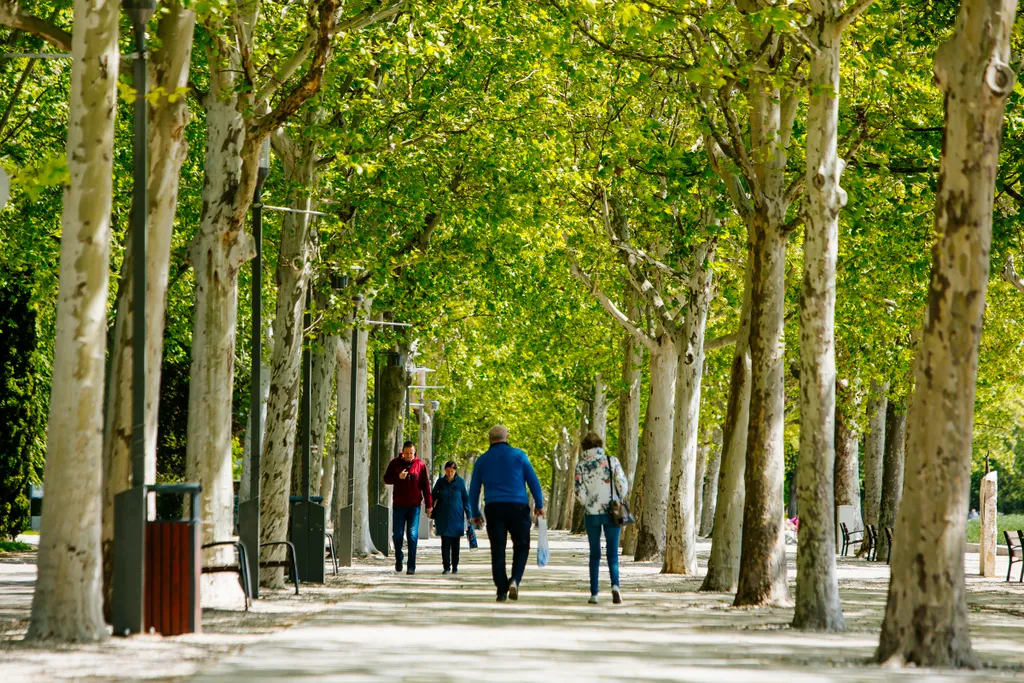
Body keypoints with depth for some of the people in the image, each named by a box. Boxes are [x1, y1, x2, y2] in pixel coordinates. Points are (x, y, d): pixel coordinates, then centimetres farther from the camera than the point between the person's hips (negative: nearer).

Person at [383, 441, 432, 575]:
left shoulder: (420, 465, 1)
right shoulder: (395, 463, 4)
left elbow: (425, 486, 3)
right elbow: (386, 479, 5)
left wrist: (428, 505, 1)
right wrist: (398, 477, -16)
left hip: (414, 505, -1)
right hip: (398, 505, 1)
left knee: (413, 536, -5)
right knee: (397, 534, 3)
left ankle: (411, 566, -4)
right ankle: (398, 559, 26)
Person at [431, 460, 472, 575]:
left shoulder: (460, 482, 1)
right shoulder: (440, 481, 4)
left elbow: (465, 499, 5)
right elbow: (433, 496, 12)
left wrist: (468, 514, 3)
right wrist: (430, 510, 5)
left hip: (456, 517, 0)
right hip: (443, 517, 0)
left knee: (455, 543, 5)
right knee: (445, 542, -5)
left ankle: (455, 566, 15)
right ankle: (446, 566, -3)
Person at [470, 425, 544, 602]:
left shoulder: (482, 460, 11)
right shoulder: (518, 455, 4)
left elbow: (474, 489, 12)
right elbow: (533, 481, 1)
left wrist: (475, 514, 19)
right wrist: (539, 505, 8)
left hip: (493, 508, 2)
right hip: (518, 507, -2)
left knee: (498, 551, 5)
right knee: (521, 547, 9)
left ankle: (501, 590, 0)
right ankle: (515, 580, -13)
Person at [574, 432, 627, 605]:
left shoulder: (581, 465, -2)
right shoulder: (612, 461, -2)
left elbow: (579, 492, -5)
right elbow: (623, 485, -4)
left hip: (591, 513, 0)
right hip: (612, 513, 0)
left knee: (594, 554, 11)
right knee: (613, 553, 5)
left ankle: (594, 593, 8)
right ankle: (615, 585, -20)